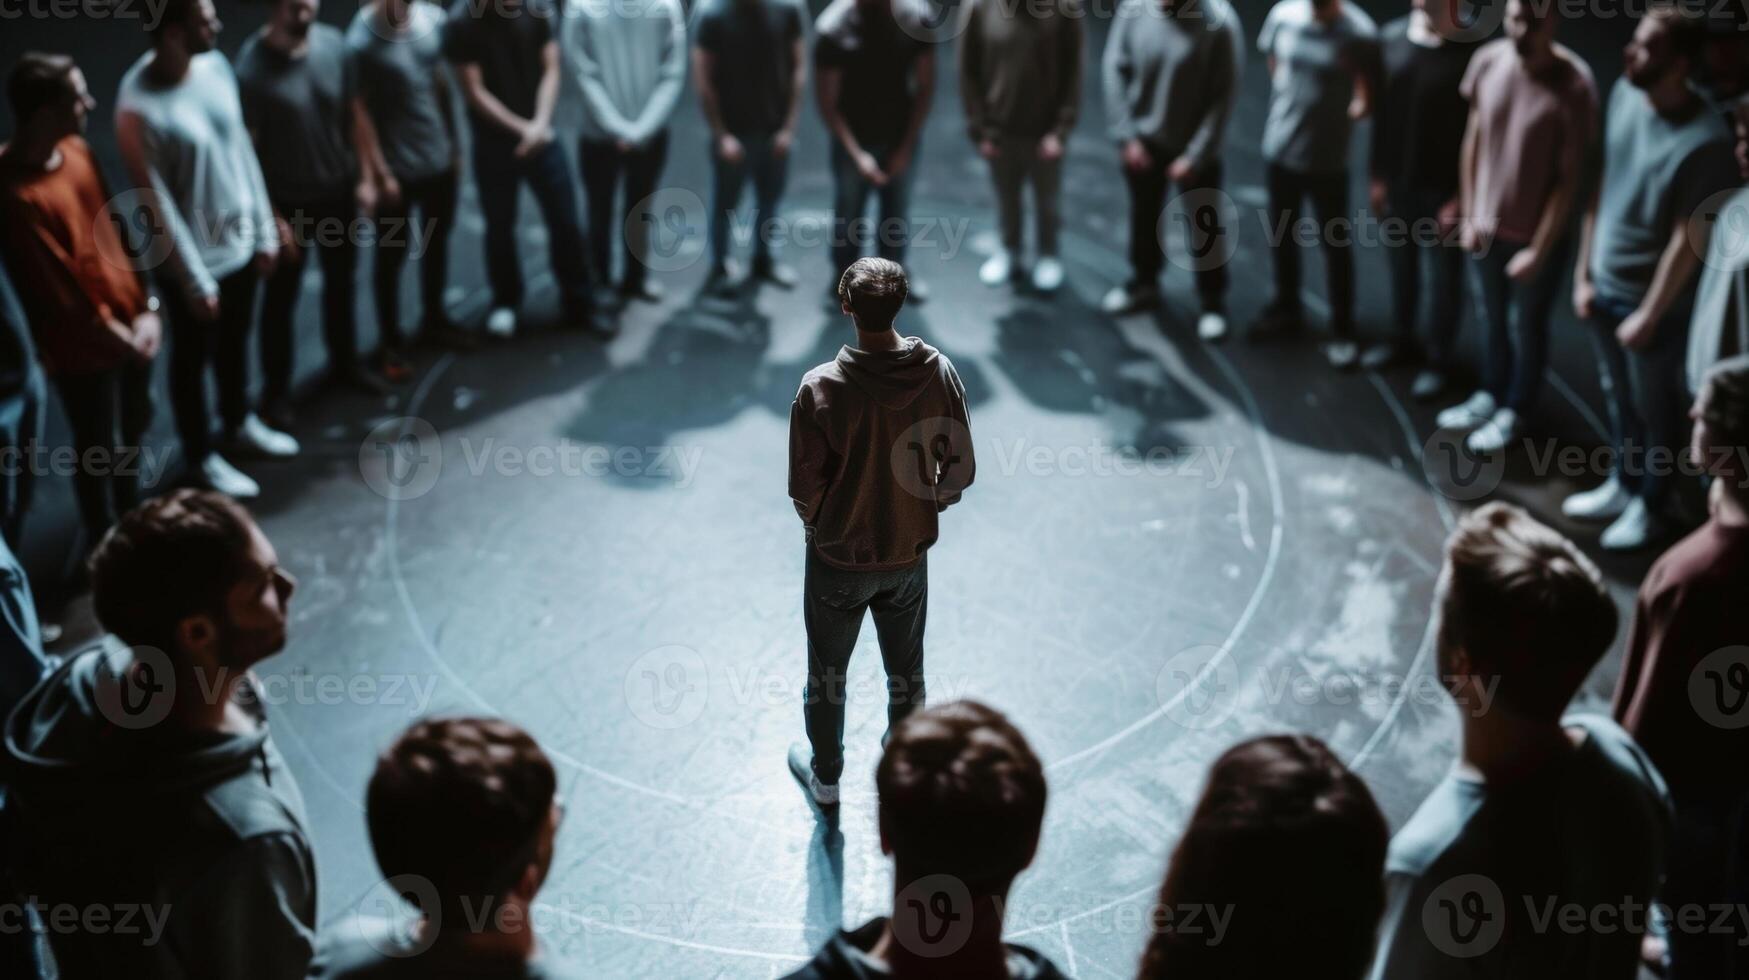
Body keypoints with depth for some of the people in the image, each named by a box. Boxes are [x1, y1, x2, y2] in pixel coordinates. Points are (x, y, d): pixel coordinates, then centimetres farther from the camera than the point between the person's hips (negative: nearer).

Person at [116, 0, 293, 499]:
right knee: (192, 358, 15)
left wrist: (264, 229, 8)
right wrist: (194, 280, -16)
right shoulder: (139, 108, -28)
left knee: (235, 342, 27)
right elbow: (157, 205, -22)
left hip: (239, 239, 6)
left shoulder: (215, 66, -7)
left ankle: (239, 423, 50)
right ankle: (202, 457, 35)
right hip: (192, 256, -6)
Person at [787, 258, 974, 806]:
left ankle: (825, 776, 42)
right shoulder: (939, 372, -17)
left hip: (838, 560, -2)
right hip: (910, 556, 2)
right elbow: (960, 471, -8)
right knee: (906, 675, 23)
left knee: (827, 675, 21)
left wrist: (819, 528, 5)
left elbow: (805, 488, -17)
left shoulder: (821, 387, -26)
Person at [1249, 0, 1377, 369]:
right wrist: (1290, 110, 7)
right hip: (1281, 147, 4)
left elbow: (1368, 97, -8)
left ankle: (1343, 331, 21)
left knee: (1335, 244, 8)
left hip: (1328, 158, -4)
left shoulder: (1359, 32, -19)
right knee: (1282, 235, 20)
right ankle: (1285, 308, 41)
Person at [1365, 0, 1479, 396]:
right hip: (1399, 180, 5)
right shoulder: (1392, 36, -5)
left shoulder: (1470, 53, -21)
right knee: (1401, 262, 22)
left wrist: (1461, 197, -14)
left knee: (1442, 275, 11)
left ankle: (1438, 358, 30)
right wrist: (1378, 175, 7)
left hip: (1442, 187, -5)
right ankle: (1404, 338, 44)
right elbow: (1383, 110, 4)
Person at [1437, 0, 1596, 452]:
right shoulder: (1488, 62, -10)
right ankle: (1490, 395, 46)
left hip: (1535, 235, -4)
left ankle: (1515, 411, 37)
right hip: (1485, 224, 4)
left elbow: (1570, 177, -18)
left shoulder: (1574, 87, -24)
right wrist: (1468, 215, 4)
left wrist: (1539, 249, -15)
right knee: (1490, 320, 24)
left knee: (1526, 328, 17)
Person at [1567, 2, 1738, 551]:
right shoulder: (1625, 95, -6)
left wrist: (1649, 314, -14)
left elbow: (1687, 241, -20)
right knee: (1618, 396, 24)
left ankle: (1649, 507, 34)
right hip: (1604, 285, 6)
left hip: (1652, 298, -6)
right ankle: (1623, 485, 45)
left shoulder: (1704, 142, -27)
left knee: (1654, 408, 14)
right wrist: (1584, 271, 7)